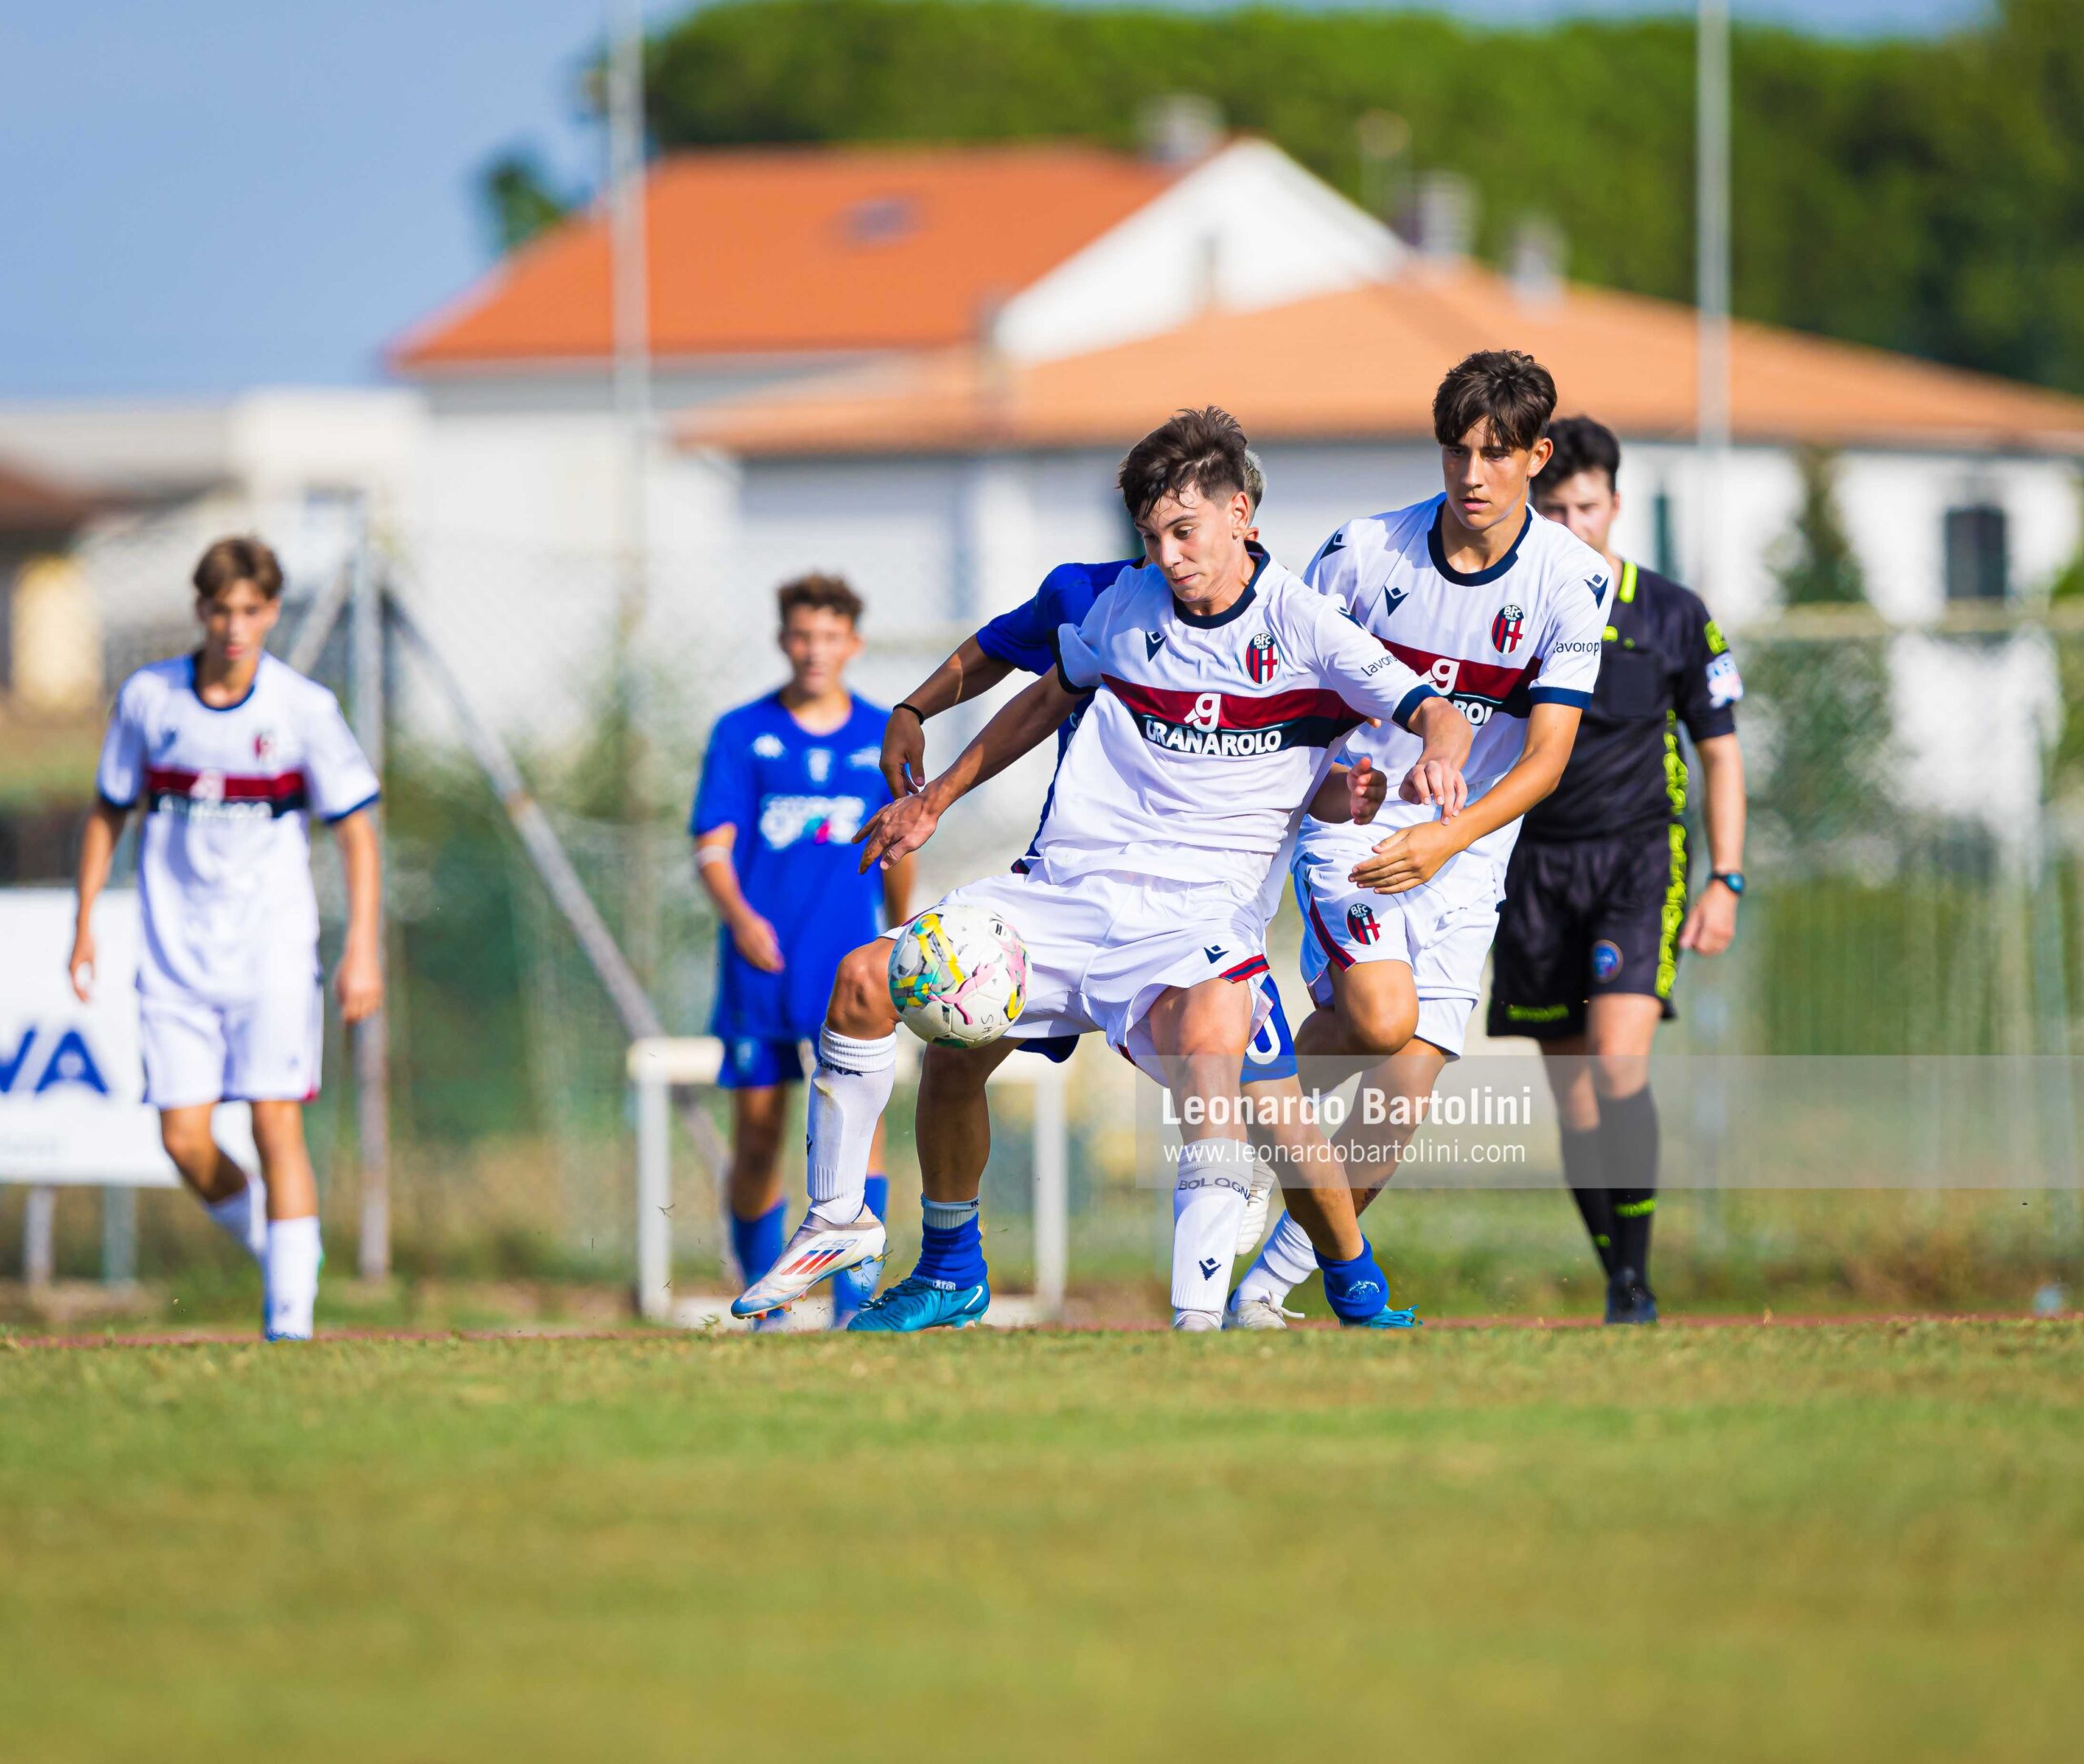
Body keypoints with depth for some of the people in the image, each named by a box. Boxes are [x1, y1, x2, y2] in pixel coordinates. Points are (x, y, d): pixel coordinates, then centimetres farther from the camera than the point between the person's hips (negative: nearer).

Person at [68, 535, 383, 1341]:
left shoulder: (304, 709, -7)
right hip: (174, 955, 2)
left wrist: (362, 949, -8)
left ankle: (290, 1321, -7)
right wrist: (84, 926, 10)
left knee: (276, 1125, -12)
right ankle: (273, 1244, 24)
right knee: (185, 1140, -4)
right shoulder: (147, 698, -1)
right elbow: (109, 813, 12)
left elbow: (356, 830, -1)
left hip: (274, 950, -2)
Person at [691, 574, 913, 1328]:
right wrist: (739, 916, -24)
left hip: (849, 961, 0)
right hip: (760, 963, 0)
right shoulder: (742, 734, 1)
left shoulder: (883, 736, 7)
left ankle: (856, 1297, -21)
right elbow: (711, 842, -6)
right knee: (756, 1135, 1)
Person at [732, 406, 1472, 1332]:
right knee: (865, 978, -11)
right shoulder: (1129, 604, 10)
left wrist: (1435, 753, -32)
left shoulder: (1303, 627, -4)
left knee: (1210, 1031, -39)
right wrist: (935, 798, 31)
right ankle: (838, 1221, 8)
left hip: (1201, 903, -5)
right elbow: (1052, 696, 28)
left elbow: (1438, 715, -7)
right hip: (1068, 885, 5)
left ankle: (1201, 1314, -43)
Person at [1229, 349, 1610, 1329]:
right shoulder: (1364, 552, -8)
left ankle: (1264, 1287, 6)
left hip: (1465, 855, 2)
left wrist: (1449, 837, -25)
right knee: (1380, 1014, -28)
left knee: (1401, 1097, -7)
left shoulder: (1572, 580, -8)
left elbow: (1546, 757, -11)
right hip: (1351, 819, -2)